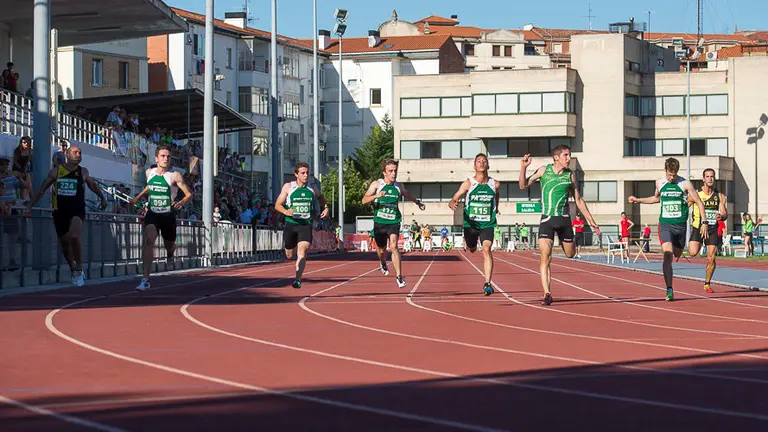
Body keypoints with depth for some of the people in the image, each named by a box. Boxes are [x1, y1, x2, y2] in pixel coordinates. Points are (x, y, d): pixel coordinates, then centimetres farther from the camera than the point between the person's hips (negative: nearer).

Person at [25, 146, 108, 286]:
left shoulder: (83, 172, 5)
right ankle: (73, 270, 36)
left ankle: (79, 269, -14)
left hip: (77, 210, -2)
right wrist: (29, 206, 0)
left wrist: (102, 198, 35)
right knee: (64, 244, 11)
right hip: (60, 211, 2)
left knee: (74, 236, -28)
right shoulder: (56, 171, 2)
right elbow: (42, 189, 6)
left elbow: (92, 184, 25)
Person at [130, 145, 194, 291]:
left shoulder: (174, 176, -11)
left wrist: (181, 202, -32)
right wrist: (137, 197, 22)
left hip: (168, 215, -1)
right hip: (152, 213, 1)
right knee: (149, 240, -23)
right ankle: (145, 280, -27)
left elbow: (190, 194, -13)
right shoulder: (149, 173, 2)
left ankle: (170, 255, 60)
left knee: (169, 245, 17)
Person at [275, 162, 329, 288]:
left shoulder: (312, 188, 5)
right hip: (291, 224, 0)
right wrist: (286, 211, -23)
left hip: (306, 225, 0)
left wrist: (325, 207, 9)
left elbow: (321, 198, 28)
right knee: (289, 255, 13)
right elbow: (277, 205, -3)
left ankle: (297, 279, -25)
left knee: (302, 251, -21)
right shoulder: (288, 187, -2)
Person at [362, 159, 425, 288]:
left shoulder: (399, 186, 4)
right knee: (381, 250, 15)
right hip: (379, 222, 0)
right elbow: (364, 201, -13)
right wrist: (376, 196, -29)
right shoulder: (376, 184, -4)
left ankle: (399, 276, -22)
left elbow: (407, 195, 29)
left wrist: (418, 202, 36)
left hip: (394, 222, 0)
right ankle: (383, 264, 51)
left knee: (393, 245, -23)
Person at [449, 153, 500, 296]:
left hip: (487, 224, -1)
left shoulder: (495, 184, -4)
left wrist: (496, 207, 26)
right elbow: (453, 200, -13)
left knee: (486, 249, -22)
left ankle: (487, 284, -25)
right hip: (470, 223, 1)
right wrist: (453, 204, -35)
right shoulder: (468, 183, -11)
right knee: (472, 250, 22)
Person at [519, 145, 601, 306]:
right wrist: (523, 168, -11)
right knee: (545, 256, -13)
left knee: (570, 254, 12)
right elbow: (523, 185, 6)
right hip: (547, 219, -2)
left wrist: (591, 221, 10)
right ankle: (547, 293, -13)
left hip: (564, 219, 2)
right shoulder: (543, 170, 2)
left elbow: (578, 200, 11)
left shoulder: (570, 175, 3)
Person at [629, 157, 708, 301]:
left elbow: (699, 202, 1)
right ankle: (669, 290, -19)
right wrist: (638, 200, 22)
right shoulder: (659, 183, 5)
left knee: (677, 254, 11)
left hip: (680, 225, 0)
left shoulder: (685, 184, -3)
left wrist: (704, 222, -5)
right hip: (665, 225, 0)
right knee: (667, 255, -17)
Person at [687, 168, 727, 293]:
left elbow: (725, 214, -1)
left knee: (711, 259, -3)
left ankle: (707, 283, 16)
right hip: (698, 227, -1)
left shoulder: (720, 196, 2)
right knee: (693, 253, -23)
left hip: (713, 228, 2)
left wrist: (721, 216, -24)